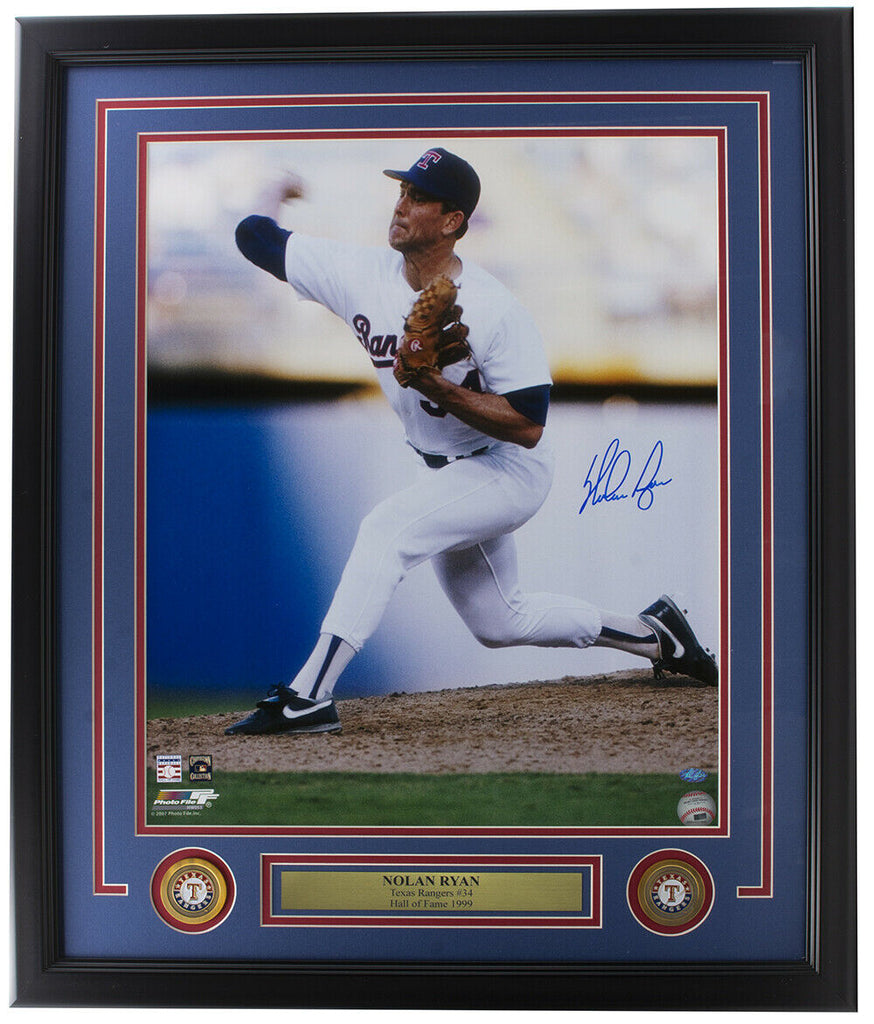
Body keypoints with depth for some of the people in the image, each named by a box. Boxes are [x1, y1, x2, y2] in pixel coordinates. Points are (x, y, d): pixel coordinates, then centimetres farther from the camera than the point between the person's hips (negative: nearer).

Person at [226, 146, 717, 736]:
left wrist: (439, 388, -34)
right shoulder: (363, 276, -11)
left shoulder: (495, 311, -26)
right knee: (499, 622, 19)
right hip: (445, 474, 8)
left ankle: (308, 697, -24)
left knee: (388, 528, -28)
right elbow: (254, 235, -6)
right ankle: (653, 635, 36)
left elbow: (528, 427, -28)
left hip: (510, 471, -8)